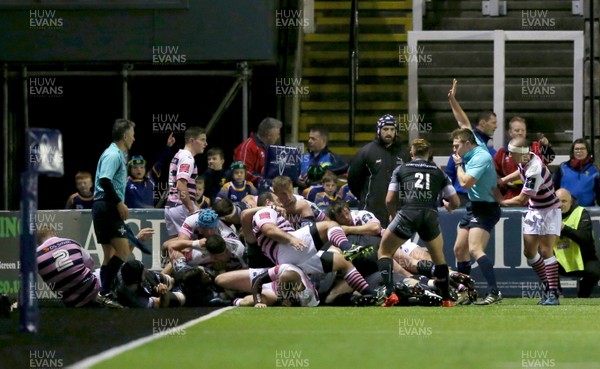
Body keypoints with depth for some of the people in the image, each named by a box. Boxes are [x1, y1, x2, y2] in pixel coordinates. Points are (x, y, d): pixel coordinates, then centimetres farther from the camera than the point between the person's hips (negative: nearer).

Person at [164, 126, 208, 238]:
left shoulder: (178, 156, 20)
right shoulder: (187, 158, -12)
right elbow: (181, 186, -22)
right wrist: (192, 210, -21)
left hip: (170, 206, 10)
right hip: (183, 207, -10)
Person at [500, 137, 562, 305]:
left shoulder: (535, 171, -30)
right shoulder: (525, 161, -4)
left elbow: (522, 200, -25)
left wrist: (500, 202, -13)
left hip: (548, 211, -9)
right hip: (533, 211, 9)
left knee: (545, 250, -15)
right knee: (529, 252, 6)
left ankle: (553, 293, -15)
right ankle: (549, 287, 17)